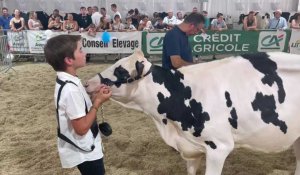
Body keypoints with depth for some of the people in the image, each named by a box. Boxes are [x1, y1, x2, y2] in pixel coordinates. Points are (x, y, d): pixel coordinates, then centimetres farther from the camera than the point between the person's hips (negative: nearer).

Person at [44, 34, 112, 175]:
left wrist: (94, 97, -2)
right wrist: (98, 102, -20)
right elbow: (81, 127, -27)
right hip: (84, 152, -9)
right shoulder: (70, 89, -30)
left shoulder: (67, 81, 0)